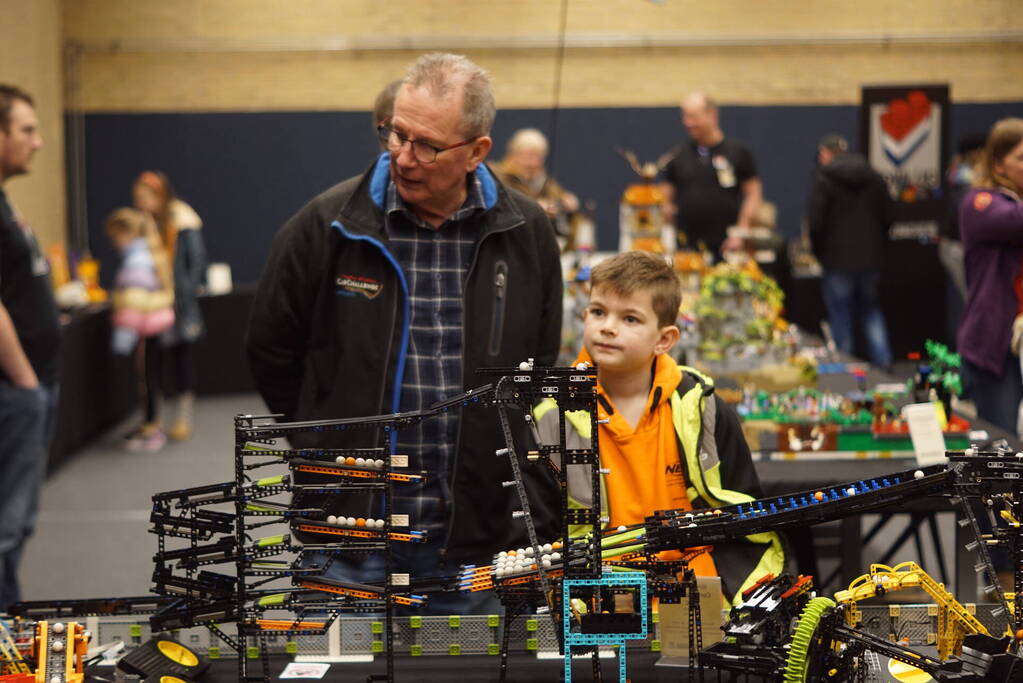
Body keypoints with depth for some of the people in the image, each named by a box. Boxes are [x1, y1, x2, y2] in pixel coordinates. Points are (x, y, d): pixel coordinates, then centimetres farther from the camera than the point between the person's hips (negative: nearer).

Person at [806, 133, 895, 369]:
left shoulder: (823, 181, -10)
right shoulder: (874, 177, 6)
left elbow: (814, 222, -14)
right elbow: (889, 216, 7)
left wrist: (820, 253, 2)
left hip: (837, 262, -4)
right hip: (871, 260, 4)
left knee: (841, 317, 6)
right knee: (872, 311, 18)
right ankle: (883, 361, 6)